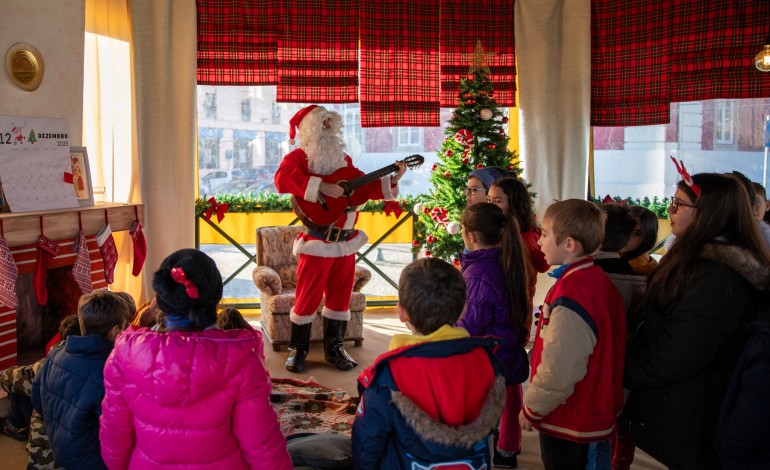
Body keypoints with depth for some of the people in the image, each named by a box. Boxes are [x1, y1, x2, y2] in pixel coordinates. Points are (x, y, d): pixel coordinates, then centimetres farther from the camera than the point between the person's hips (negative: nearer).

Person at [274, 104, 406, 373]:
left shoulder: (343, 160, 16)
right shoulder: (299, 157, -4)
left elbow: (365, 188, 16)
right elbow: (282, 179, -25)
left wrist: (392, 179, 3)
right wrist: (320, 185, -29)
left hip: (346, 241, 6)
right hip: (317, 243, -6)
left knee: (340, 297, 12)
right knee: (308, 297, 0)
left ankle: (334, 348, 24)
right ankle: (298, 350, 15)